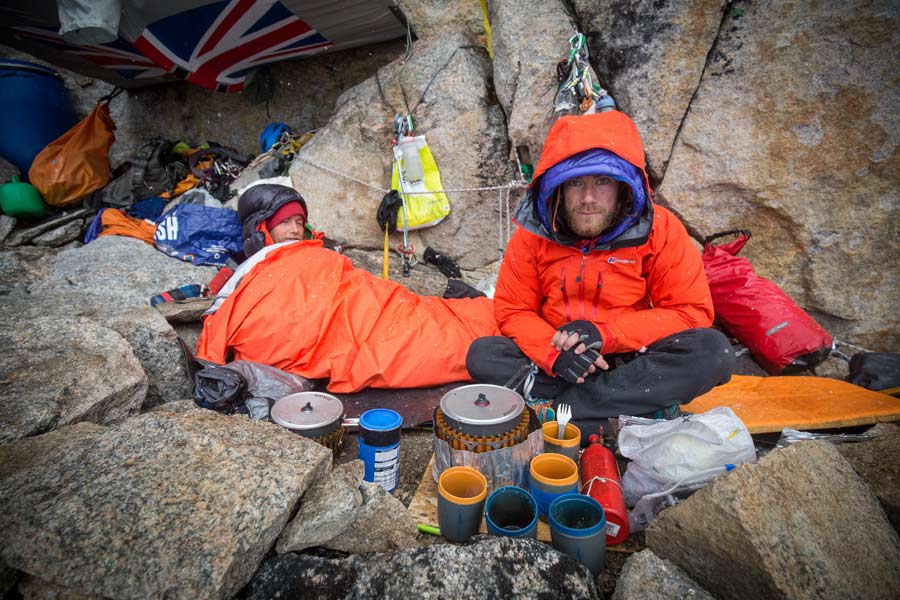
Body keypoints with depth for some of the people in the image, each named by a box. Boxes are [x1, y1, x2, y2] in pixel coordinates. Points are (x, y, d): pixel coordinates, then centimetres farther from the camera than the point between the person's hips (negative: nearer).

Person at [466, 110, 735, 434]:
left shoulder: (660, 229, -10)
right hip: (561, 362, 1)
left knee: (714, 351, -26)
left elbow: (692, 311, -10)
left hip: (632, 360, 0)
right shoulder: (534, 233, -8)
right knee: (483, 355, -23)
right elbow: (512, 311, -5)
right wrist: (554, 353, -25)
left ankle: (558, 407, -23)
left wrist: (603, 333, -22)